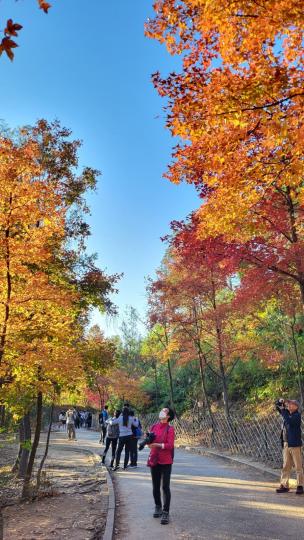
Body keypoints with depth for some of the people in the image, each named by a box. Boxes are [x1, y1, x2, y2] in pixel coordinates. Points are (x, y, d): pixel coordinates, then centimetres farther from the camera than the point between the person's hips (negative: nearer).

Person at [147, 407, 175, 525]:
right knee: (155, 486, 15)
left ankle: (165, 513, 3)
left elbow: (170, 445, -16)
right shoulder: (154, 427, 6)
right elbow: (150, 442, 12)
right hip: (154, 460, 5)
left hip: (166, 461, -5)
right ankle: (158, 507, 33)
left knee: (165, 487, -4)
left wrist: (156, 445, -25)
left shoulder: (170, 429, -9)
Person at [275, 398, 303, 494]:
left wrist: (283, 410, -20)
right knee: (286, 466, 11)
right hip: (286, 444, 7)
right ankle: (284, 485, 16)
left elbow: (289, 421, -28)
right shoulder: (287, 413, 11)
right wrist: (280, 402, -1)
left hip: (294, 444, -7)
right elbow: (277, 406, 20)